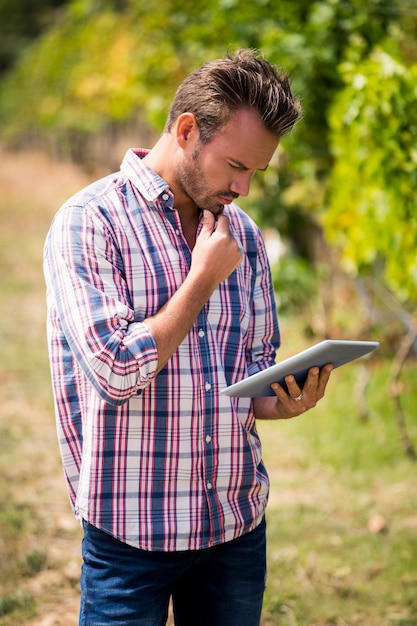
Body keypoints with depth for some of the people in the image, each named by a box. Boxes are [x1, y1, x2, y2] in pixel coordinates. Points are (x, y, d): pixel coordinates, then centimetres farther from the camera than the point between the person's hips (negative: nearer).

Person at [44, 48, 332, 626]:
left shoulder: (242, 235, 9)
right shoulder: (89, 221, -10)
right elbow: (116, 371, -20)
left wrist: (282, 402, -7)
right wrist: (205, 277, -12)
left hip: (238, 521, 5)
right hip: (131, 531, -5)